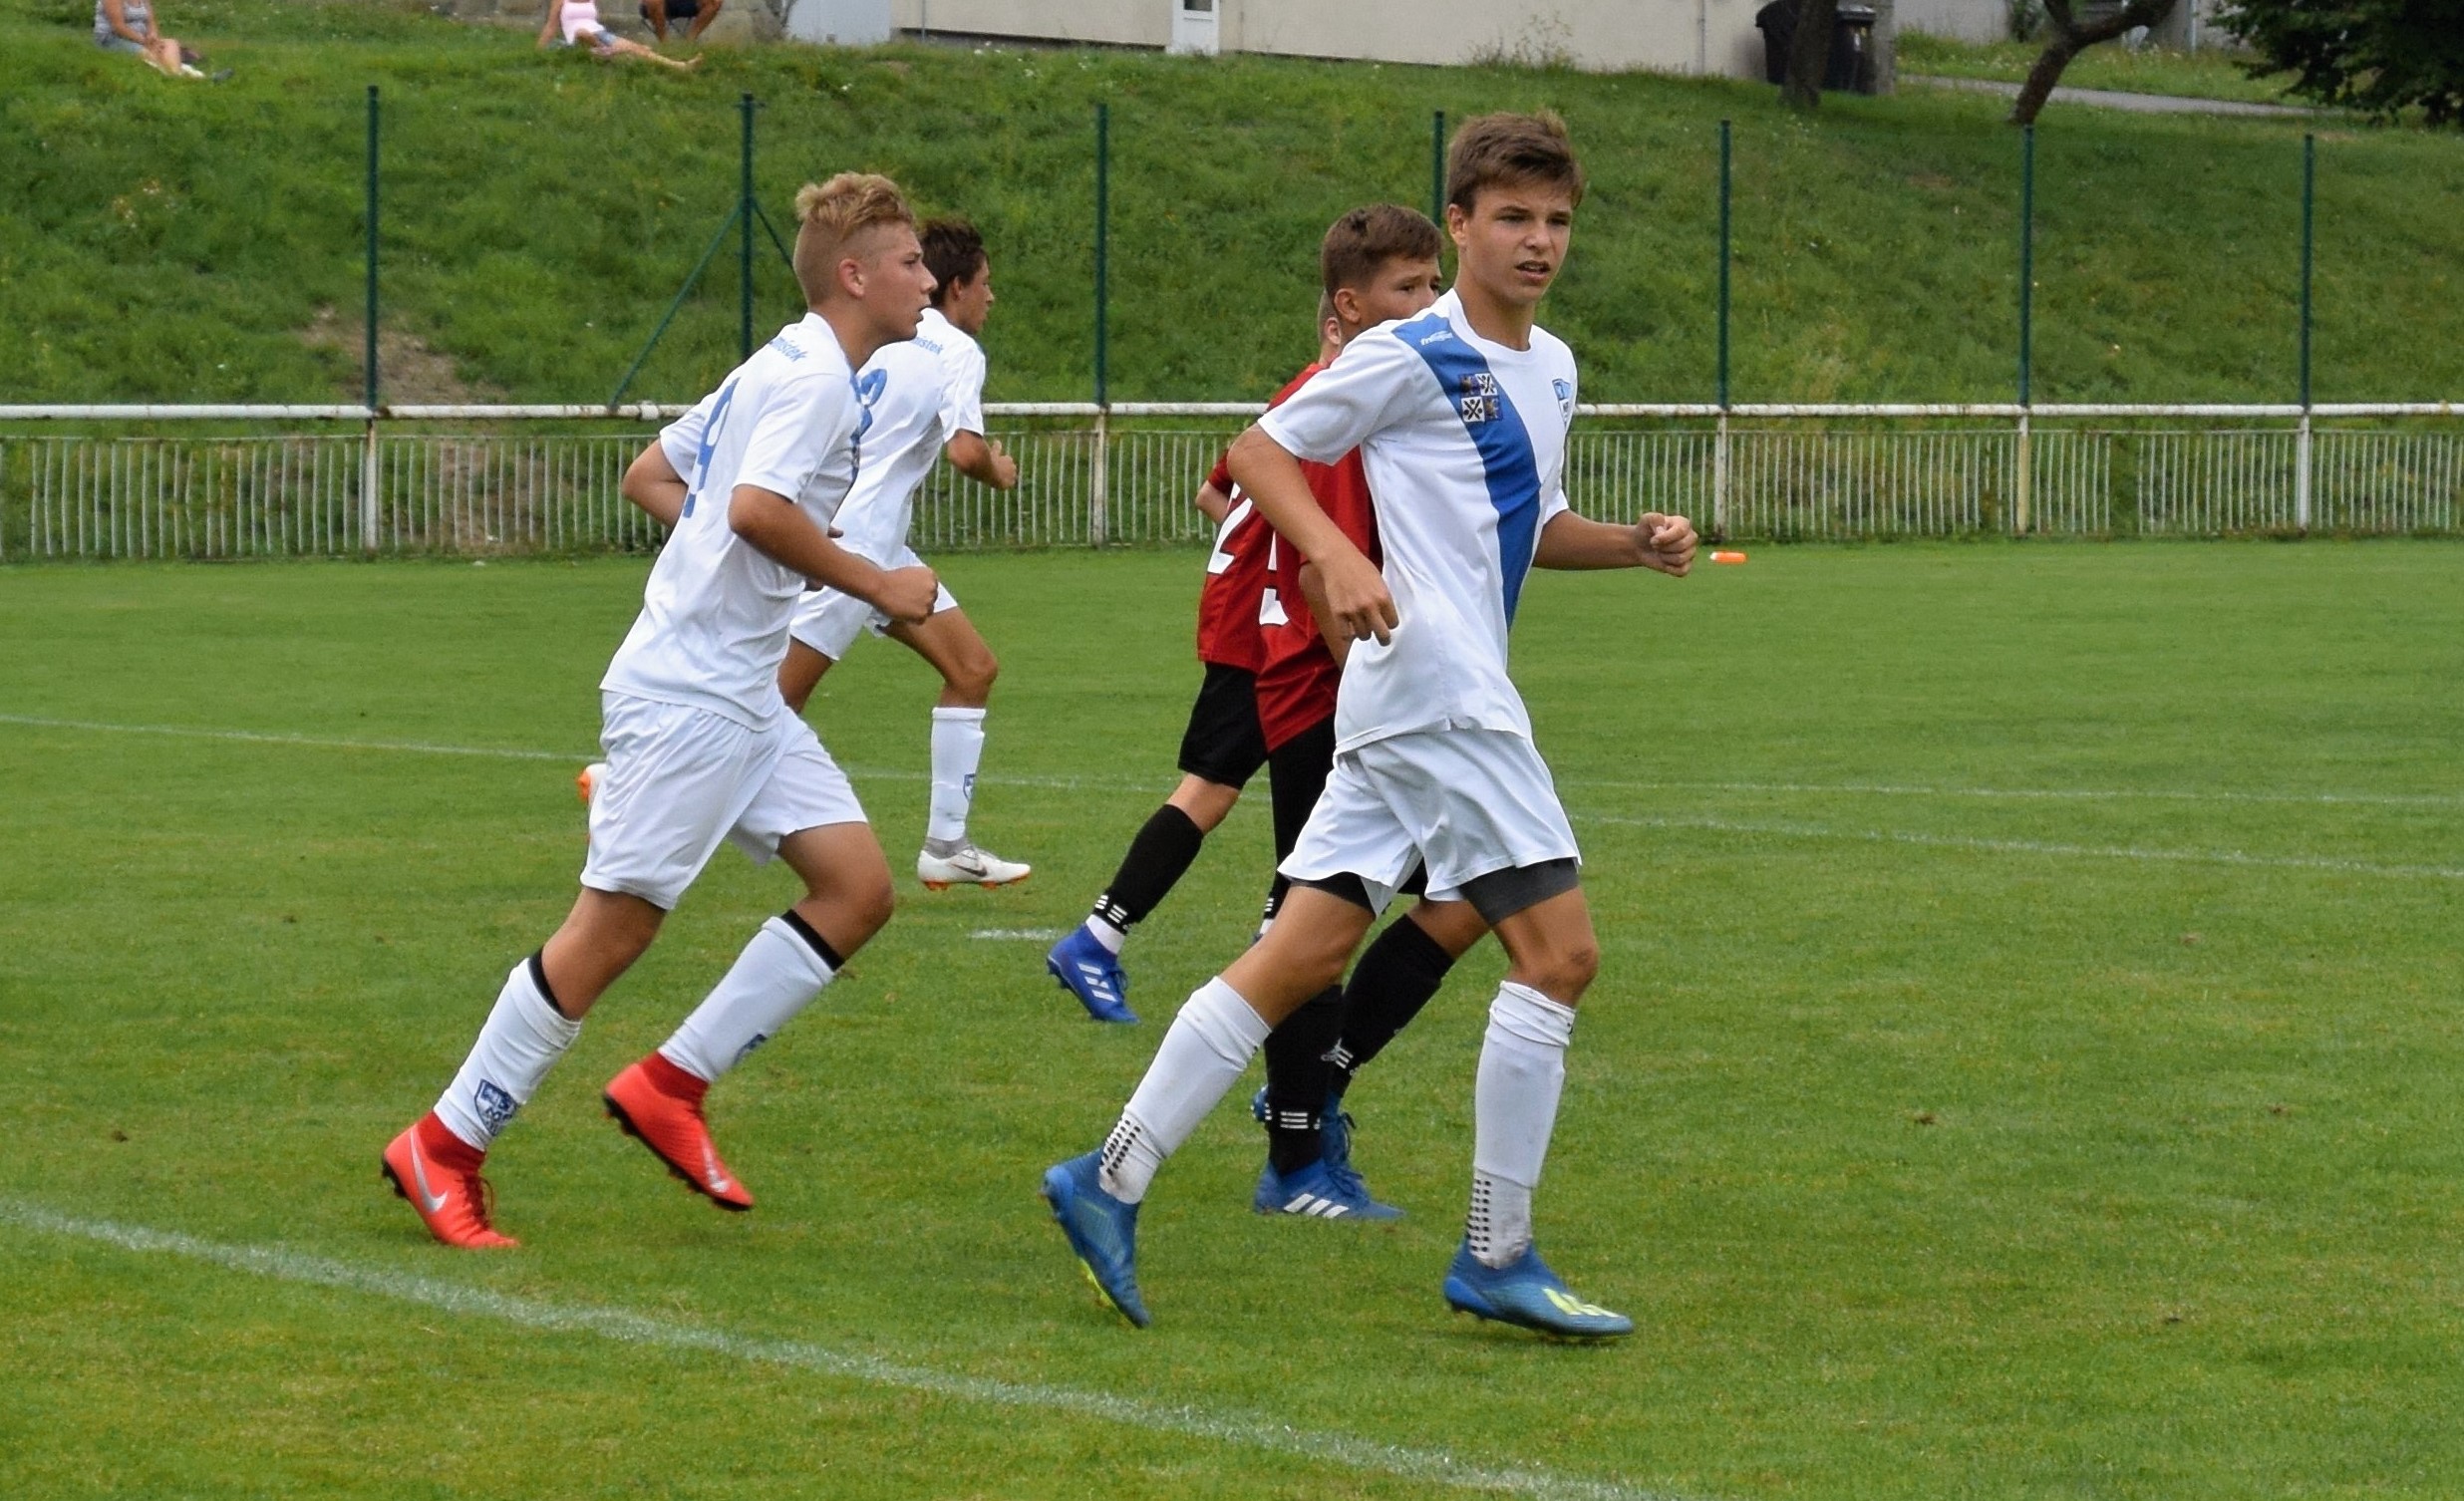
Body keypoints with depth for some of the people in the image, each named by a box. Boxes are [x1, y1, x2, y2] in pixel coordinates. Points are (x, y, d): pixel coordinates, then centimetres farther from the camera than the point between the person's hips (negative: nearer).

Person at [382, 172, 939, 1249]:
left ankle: (671, 1087, 6)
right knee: (613, 928, -7)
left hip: (743, 695, 10)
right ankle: (442, 1148, 2)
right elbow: (757, 507, -29)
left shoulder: (779, 368, 17)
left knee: (858, 887, 2)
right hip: (686, 694, -10)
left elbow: (648, 478, 23)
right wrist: (874, 585, -17)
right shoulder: (815, 374, -13)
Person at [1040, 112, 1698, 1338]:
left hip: (1450, 696, 9)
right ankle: (1497, 1258, -6)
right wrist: (1339, 557, -19)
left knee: (1304, 952, 6)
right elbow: (1258, 452, -4)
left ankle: (1111, 1180, 6)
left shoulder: (1551, 367, 18)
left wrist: (1637, 543, 13)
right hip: (1440, 693, -9)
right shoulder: (1411, 355, -7)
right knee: (1557, 950, -11)